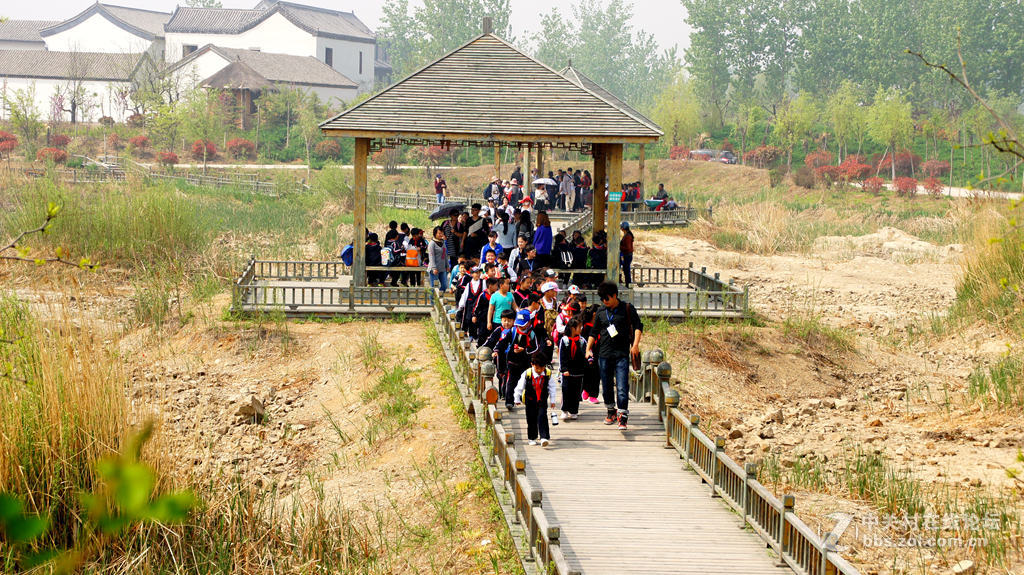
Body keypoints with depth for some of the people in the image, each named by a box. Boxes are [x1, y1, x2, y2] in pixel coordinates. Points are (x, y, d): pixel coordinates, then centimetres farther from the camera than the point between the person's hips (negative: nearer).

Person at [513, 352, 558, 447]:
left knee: (542, 417, -14)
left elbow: (552, 387, 2)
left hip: (542, 401, 0)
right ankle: (532, 438, 21)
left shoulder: (548, 374, -10)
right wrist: (517, 399, 3)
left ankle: (544, 438, -19)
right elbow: (519, 387, -4)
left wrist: (552, 400, 4)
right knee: (531, 419, 6)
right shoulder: (527, 374, -15)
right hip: (530, 400, 0)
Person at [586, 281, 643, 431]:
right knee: (607, 386, 10)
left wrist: (635, 344, -14)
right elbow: (594, 332, 17)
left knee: (622, 387, -11)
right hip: (604, 354, 4)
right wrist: (588, 349, 7)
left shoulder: (627, 309, 1)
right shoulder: (600, 312, 10)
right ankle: (611, 412, 27)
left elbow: (638, 326, -1)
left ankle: (622, 418, -12)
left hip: (622, 354, -4)